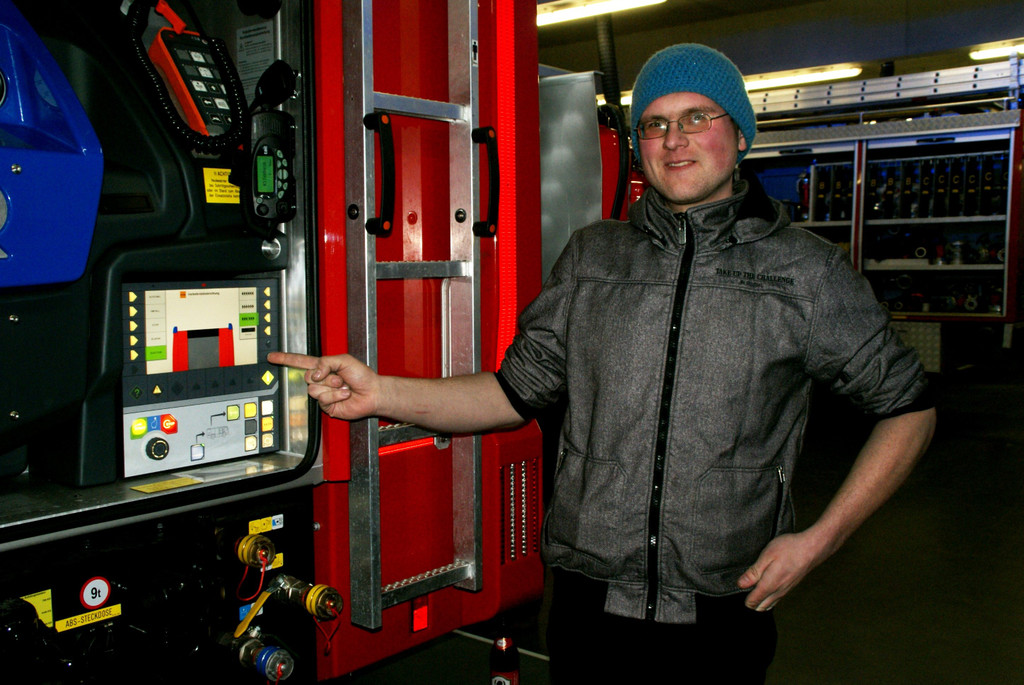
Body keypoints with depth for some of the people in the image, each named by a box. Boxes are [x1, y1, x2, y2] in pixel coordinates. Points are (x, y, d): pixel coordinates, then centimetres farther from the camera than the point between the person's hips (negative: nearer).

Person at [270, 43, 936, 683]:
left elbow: (909, 405, 3)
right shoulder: (592, 256, 6)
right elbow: (518, 391, 6)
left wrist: (819, 540, -5)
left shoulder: (808, 272, -2)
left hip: (722, 619, -1)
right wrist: (380, 393, -7)